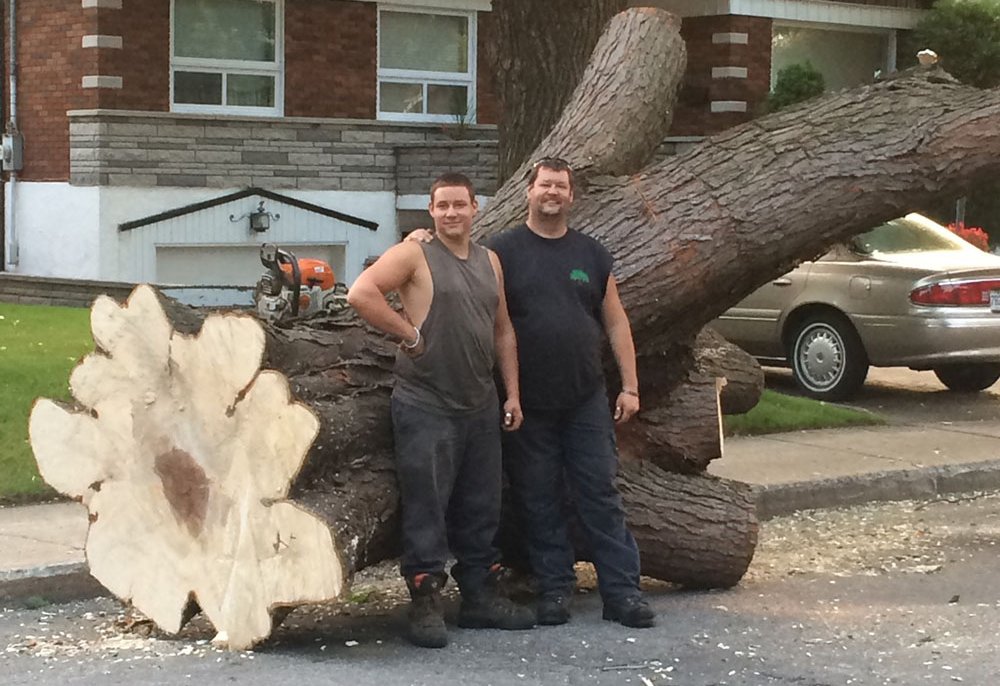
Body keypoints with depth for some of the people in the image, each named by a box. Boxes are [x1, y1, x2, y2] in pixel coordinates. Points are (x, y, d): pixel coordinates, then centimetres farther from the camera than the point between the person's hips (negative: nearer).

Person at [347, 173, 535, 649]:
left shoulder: (489, 261, 14)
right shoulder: (414, 255, -5)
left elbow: (503, 331, 19)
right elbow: (361, 293, -19)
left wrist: (512, 392, 14)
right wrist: (409, 333, -15)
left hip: (480, 407, 7)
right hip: (426, 407, -6)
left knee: (481, 507, 12)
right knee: (426, 507, -4)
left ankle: (480, 596, 22)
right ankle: (426, 604, 2)